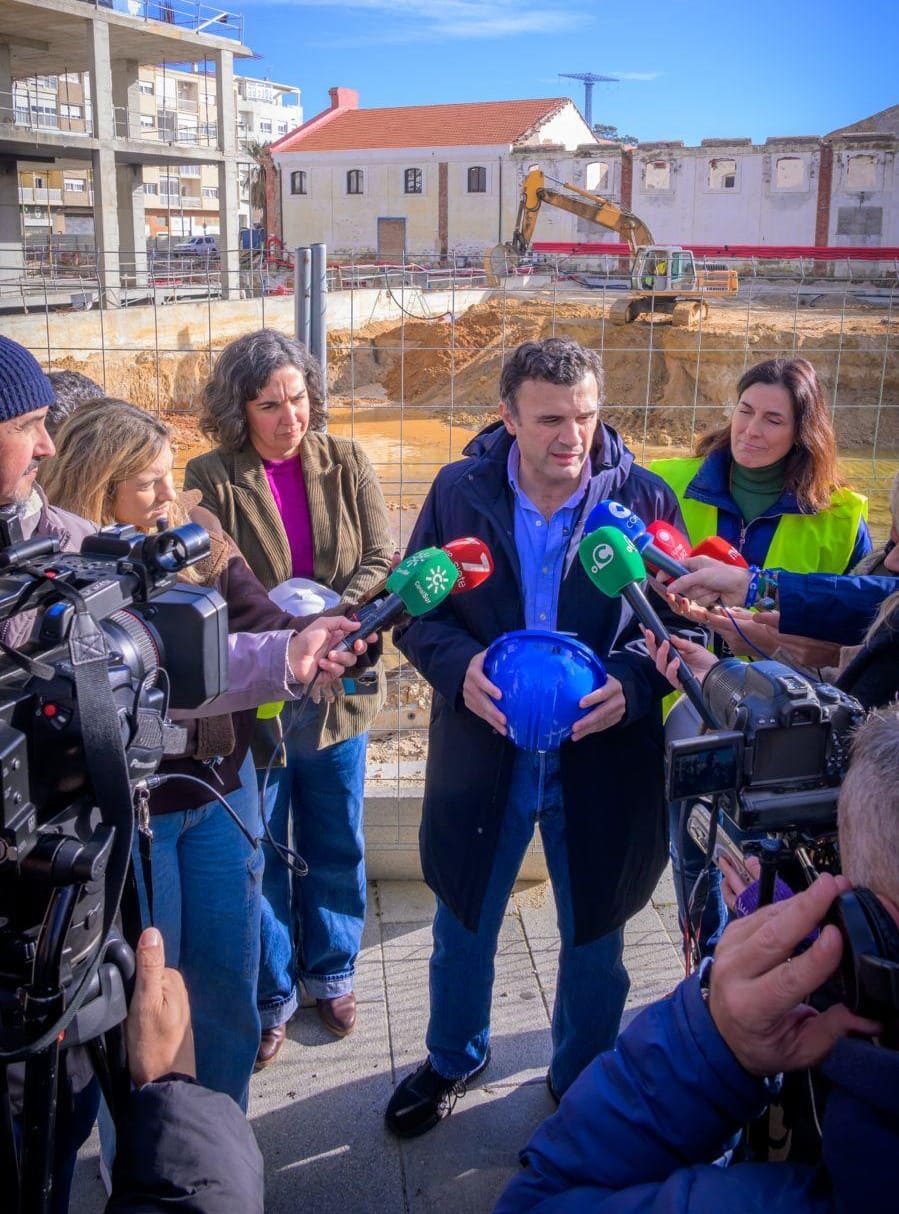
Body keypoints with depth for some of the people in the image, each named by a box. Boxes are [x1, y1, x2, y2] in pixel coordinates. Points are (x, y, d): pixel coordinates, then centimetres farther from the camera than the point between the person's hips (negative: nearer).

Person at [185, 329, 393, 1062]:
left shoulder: (346, 463, -2)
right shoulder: (211, 478, -10)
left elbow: (382, 559, -3)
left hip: (338, 686, 3)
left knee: (337, 845, 18)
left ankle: (331, 973, 40)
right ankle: (270, 997, 31)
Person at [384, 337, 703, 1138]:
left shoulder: (644, 498, -9)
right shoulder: (459, 492, -7)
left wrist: (632, 682, -23)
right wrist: (459, 666, -21)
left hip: (601, 761, 0)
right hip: (481, 751, 1)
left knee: (594, 937, 19)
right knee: (463, 927, 20)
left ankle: (583, 1080, 46)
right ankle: (454, 1059, 49)